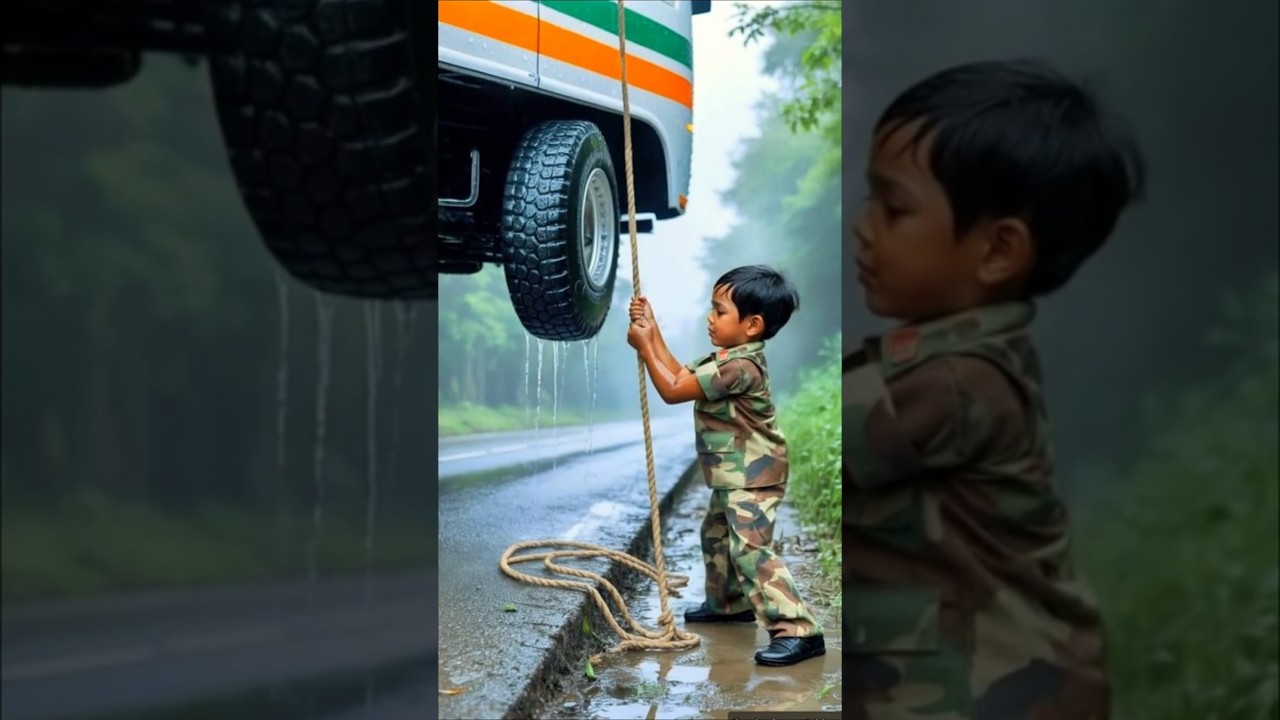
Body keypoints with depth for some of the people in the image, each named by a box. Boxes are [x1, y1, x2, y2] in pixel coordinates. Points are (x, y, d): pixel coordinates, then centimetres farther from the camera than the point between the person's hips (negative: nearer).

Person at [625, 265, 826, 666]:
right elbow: (679, 375, 16)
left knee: (750, 550, -17)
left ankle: (798, 630, -18)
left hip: (752, 478, -11)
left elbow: (672, 391, -22)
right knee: (717, 536, 25)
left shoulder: (739, 366, -26)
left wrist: (644, 347, -12)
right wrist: (653, 333, 12)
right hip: (734, 477, 11)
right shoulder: (728, 358, 6)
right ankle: (729, 603, 44)